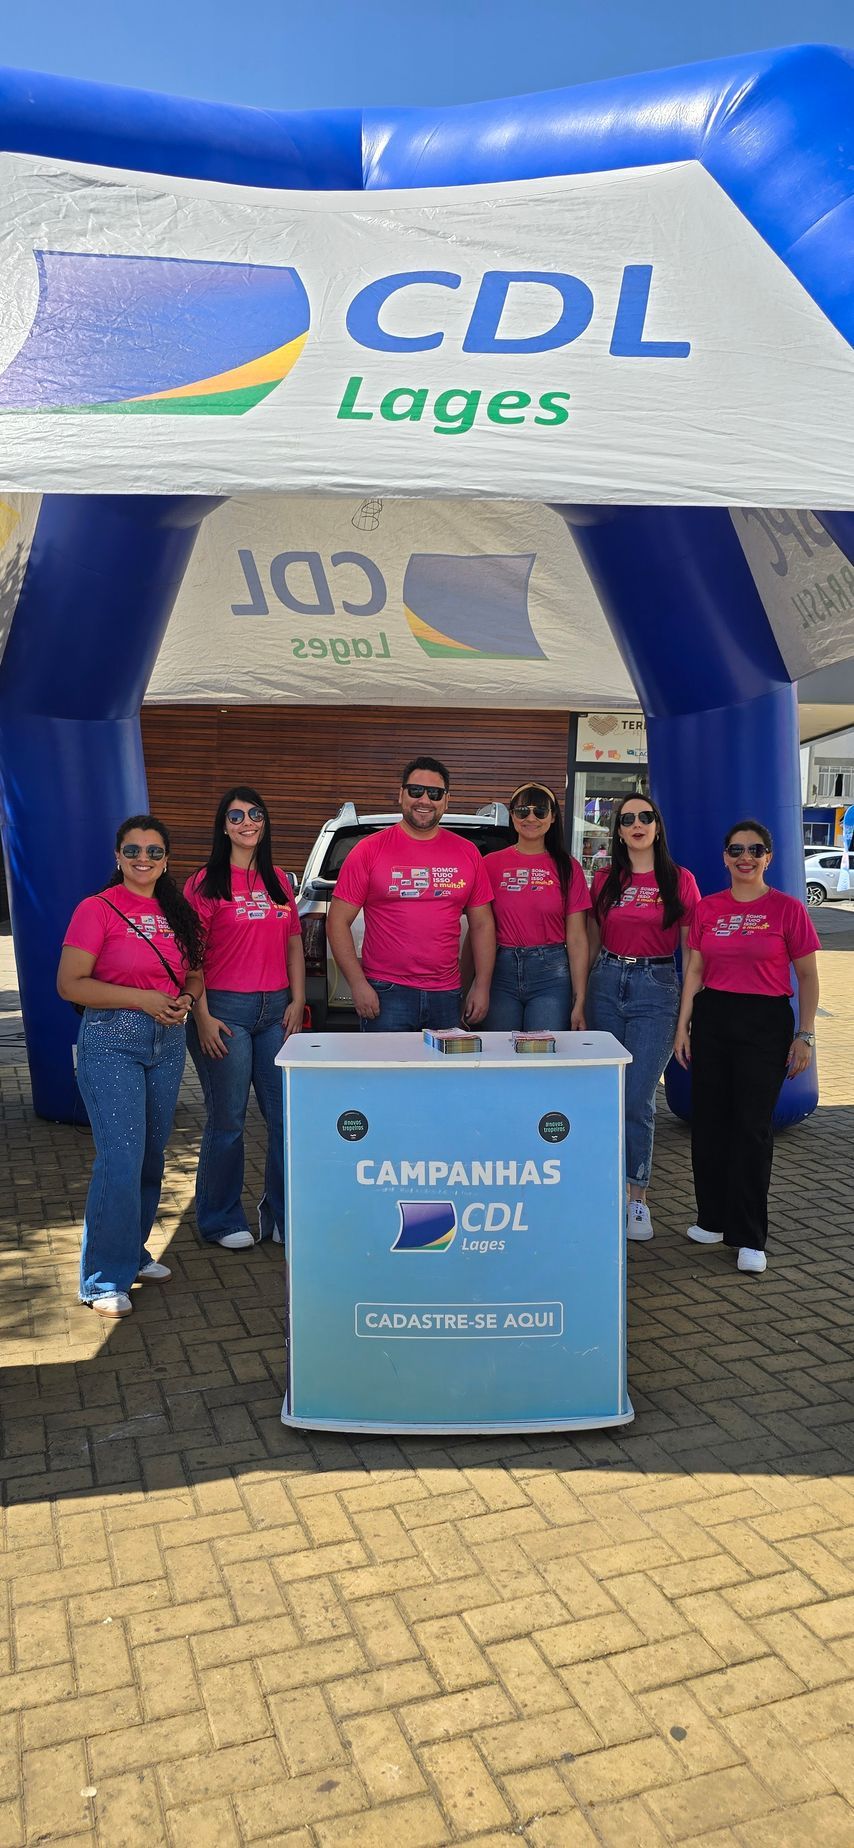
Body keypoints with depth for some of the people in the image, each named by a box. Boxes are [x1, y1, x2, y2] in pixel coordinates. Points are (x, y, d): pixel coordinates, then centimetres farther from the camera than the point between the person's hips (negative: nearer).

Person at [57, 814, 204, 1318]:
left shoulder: (176, 913, 10)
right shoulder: (98, 909, -8)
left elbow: (195, 973, 19)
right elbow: (70, 984, -13)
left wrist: (186, 997, -4)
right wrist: (143, 999, -19)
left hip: (168, 1041, 6)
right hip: (112, 1042, -6)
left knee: (153, 1154, 14)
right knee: (122, 1158, -10)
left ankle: (134, 1251, 31)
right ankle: (105, 1280, 3)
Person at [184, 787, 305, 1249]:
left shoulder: (278, 880, 13)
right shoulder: (205, 883, -2)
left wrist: (297, 1000, 6)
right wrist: (202, 1016, -12)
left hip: (276, 1010, 5)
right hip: (225, 1008, -5)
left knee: (286, 1114, 5)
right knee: (227, 1120, 2)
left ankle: (282, 1215, 21)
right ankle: (222, 1222, 19)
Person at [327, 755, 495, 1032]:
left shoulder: (467, 853, 8)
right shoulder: (369, 850, -1)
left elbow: (482, 925, 13)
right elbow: (338, 922, -2)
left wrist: (482, 986, 6)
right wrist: (358, 984, -10)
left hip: (446, 996, 3)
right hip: (386, 994, -3)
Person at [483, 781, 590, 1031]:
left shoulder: (567, 868, 3)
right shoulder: (491, 864, 3)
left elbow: (577, 939, 2)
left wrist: (579, 1002, -2)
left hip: (551, 973, 0)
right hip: (501, 972, 0)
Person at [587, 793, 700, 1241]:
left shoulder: (680, 880, 1)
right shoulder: (605, 879, 7)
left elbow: (692, 949, 2)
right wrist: (578, 998, 9)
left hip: (656, 988, -3)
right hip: (607, 984, 3)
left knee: (637, 1100, -6)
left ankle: (638, 1198, 7)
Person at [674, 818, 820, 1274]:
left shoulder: (787, 909, -4)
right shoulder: (707, 909, 6)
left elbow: (807, 976, 0)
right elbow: (694, 970, 10)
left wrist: (805, 1035, -5)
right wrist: (683, 1026, 6)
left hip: (766, 1022, -4)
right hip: (712, 1018, 4)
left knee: (752, 1126, -2)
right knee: (709, 1122, 8)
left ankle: (749, 1237, 8)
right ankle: (712, 1218, 25)